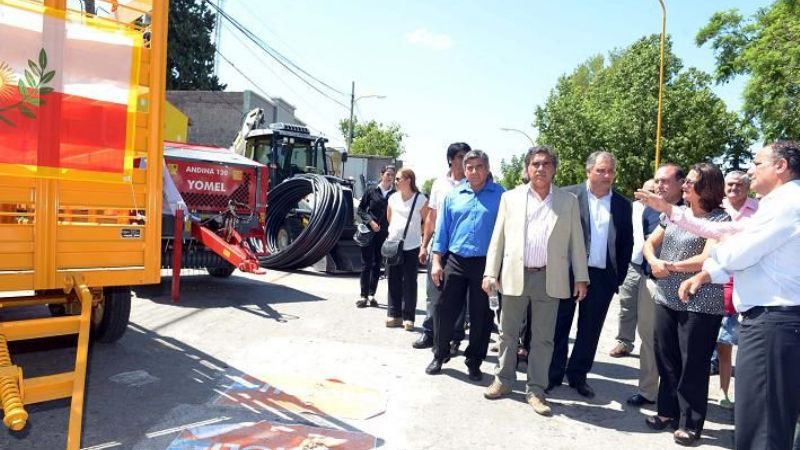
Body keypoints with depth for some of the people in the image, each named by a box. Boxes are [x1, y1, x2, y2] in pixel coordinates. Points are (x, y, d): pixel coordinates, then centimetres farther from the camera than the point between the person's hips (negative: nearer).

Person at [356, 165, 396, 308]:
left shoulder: (395, 195, 0)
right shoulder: (371, 192, 0)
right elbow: (360, 209, 4)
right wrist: (370, 221, -9)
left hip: (385, 234, 1)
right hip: (369, 232, -1)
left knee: (377, 265, 9)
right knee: (366, 264, 1)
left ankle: (371, 295, 19)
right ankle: (363, 295, 7)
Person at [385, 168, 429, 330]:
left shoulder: (421, 199, -8)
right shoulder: (393, 198, 7)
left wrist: (417, 233, 4)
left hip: (411, 247, -4)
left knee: (409, 283, 1)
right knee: (393, 281, 8)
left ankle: (408, 317, 9)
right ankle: (394, 314, 17)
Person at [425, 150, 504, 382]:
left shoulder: (500, 195, -1)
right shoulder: (453, 195, 7)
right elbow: (442, 230, 8)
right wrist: (436, 261, 2)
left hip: (486, 263, -2)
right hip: (454, 261, 2)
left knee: (481, 316, 8)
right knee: (445, 310, 7)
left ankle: (474, 362, 24)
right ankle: (439, 356, 25)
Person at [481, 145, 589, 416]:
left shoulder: (568, 201, 6)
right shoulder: (511, 198, 5)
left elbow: (576, 241, 6)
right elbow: (498, 238, 4)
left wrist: (581, 278, 1)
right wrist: (490, 272, -1)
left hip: (549, 279, 0)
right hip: (514, 276, 0)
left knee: (543, 338, 6)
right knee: (508, 333, 11)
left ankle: (535, 390, 18)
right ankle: (504, 379, 28)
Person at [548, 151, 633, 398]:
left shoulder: (623, 204, 7)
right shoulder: (569, 195, -2)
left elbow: (627, 243, 9)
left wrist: (618, 277, 4)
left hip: (603, 276, 3)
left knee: (590, 330, 11)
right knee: (560, 325, 7)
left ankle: (578, 375, 26)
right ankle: (553, 374, 20)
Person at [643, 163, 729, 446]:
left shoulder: (720, 219, -9)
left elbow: (708, 258, -20)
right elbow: (649, 243, 12)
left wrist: (669, 265, -12)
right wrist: (653, 261, -9)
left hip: (700, 304, -6)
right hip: (666, 298, 6)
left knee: (693, 364, 5)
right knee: (666, 359, 13)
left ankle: (690, 423, 18)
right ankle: (668, 411, 29)